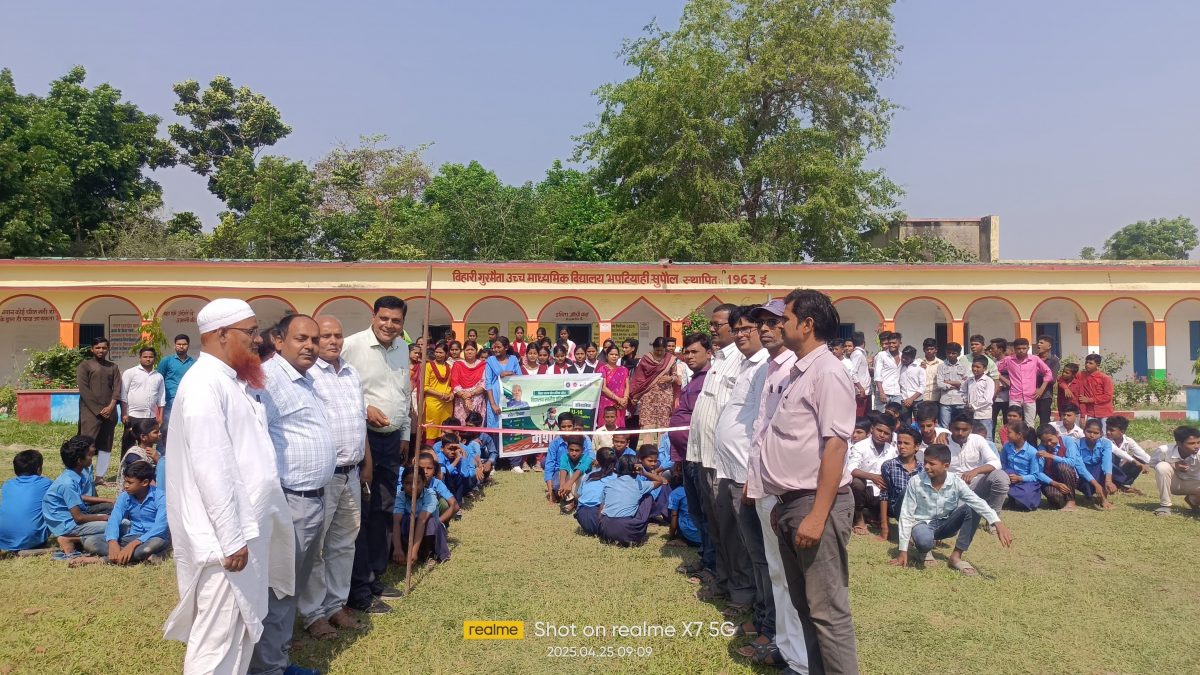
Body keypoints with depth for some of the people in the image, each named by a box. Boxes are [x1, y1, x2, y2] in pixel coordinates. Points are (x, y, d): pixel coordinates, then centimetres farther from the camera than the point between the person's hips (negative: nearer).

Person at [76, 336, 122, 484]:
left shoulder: (113, 367, 15)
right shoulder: (84, 365, 3)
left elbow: (117, 389, 8)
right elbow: (83, 390, -5)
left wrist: (110, 407, -8)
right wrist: (98, 410, -11)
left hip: (109, 412, 4)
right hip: (90, 411, -4)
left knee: (106, 445, 5)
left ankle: (100, 476, 10)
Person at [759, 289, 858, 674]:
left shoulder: (826, 372, -13)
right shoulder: (799, 372, 14)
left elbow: (835, 445, -20)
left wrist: (817, 515, -23)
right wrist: (784, 502, 18)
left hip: (815, 503, -9)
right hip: (792, 502, 10)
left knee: (827, 610, -2)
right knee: (803, 603, 18)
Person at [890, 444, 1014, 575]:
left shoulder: (956, 482, -15)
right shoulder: (915, 482, -20)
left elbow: (978, 503, -27)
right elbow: (906, 516, -16)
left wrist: (998, 523, -47)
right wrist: (903, 550, -17)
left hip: (945, 524, 3)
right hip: (923, 523, -3)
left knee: (972, 509, -23)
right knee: (924, 541, -39)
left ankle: (956, 556, -13)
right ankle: (923, 549, 2)